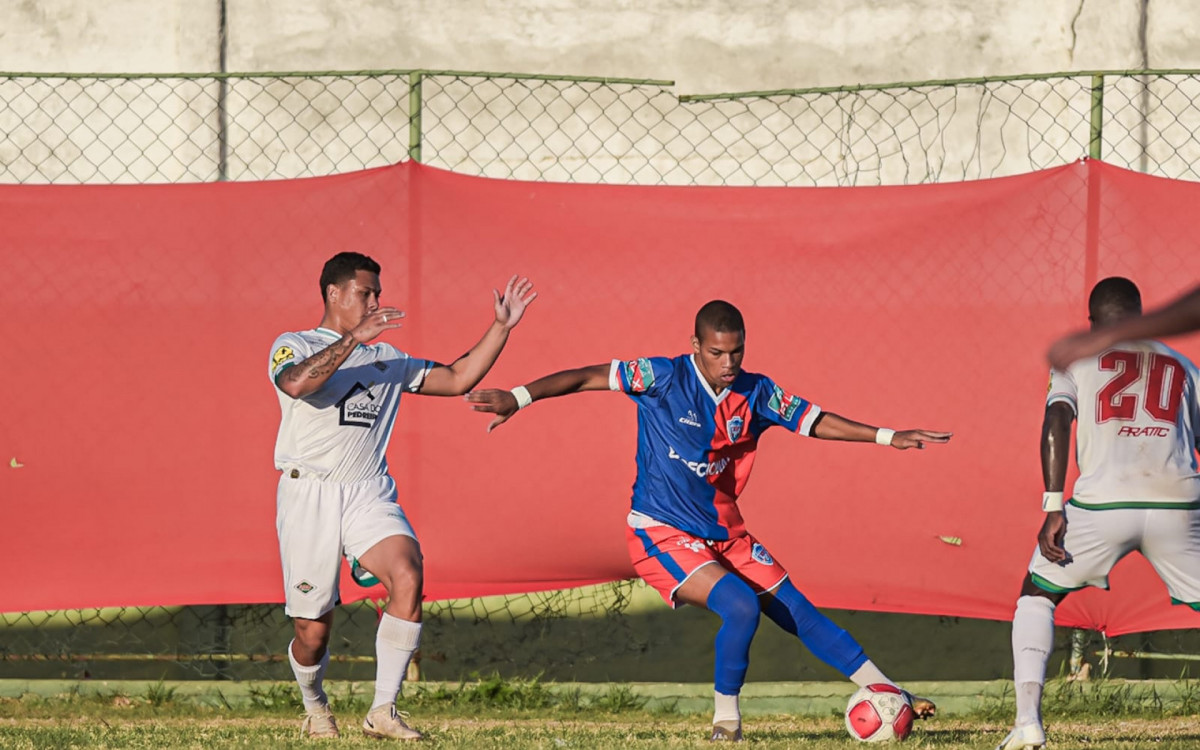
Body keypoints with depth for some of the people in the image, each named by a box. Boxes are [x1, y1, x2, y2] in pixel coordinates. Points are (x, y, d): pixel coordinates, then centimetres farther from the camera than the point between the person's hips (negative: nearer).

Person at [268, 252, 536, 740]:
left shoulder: (386, 360, 20)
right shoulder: (293, 347, 2)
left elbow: (457, 379, 19)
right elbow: (296, 383, -21)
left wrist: (501, 328, 10)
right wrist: (354, 339, -26)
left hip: (369, 495, 4)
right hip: (308, 495, -4)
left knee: (407, 578, -26)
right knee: (313, 631, -2)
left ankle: (382, 712, -20)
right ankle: (315, 707, 32)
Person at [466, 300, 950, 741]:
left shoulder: (755, 393, 0)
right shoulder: (664, 378, -14)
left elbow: (813, 421, 9)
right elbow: (590, 377, -14)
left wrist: (888, 437, 4)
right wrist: (518, 398, -22)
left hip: (725, 535, 5)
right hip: (661, 533, -5)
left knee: (800, 614, 2)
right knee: (741, 606, -27)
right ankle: (726, 718, -9)